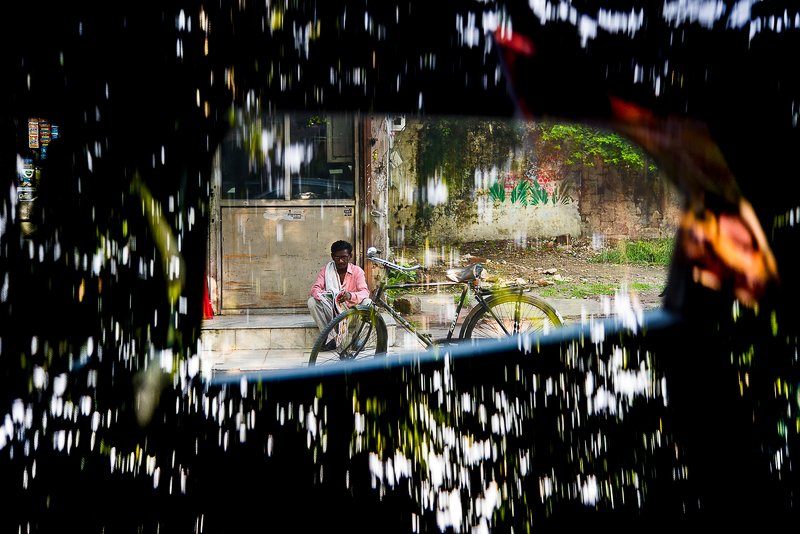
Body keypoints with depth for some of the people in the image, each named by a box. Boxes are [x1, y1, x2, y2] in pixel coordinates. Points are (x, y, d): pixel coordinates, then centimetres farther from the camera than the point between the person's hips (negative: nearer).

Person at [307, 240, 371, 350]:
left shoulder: (357, 271, -6)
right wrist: (321, 295, -35)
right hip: (331, 311, 1)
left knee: (368, 303, -28)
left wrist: (350, 296, -41)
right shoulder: (326, 269, -2)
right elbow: (315, 288, -10)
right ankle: (329, 338, -18)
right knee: (312, 302, -24)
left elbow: (365, 292, -18)